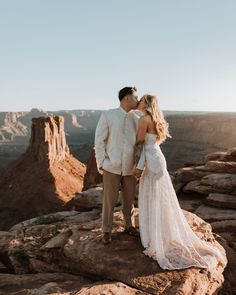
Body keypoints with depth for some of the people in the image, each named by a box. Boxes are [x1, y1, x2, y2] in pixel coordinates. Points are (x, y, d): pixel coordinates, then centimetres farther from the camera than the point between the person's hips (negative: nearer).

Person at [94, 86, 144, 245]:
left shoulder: (137, 118, 5)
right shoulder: (108, 115, -5)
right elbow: (99, 140, -4)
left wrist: (140, 163, 1)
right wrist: (101, 162, -7)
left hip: (130, 167, 4)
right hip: (112, 167, -3)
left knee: (130, 198, 15)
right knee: (109, 200, 6)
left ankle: (129, 225, 36)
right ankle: (107, 231, 25)